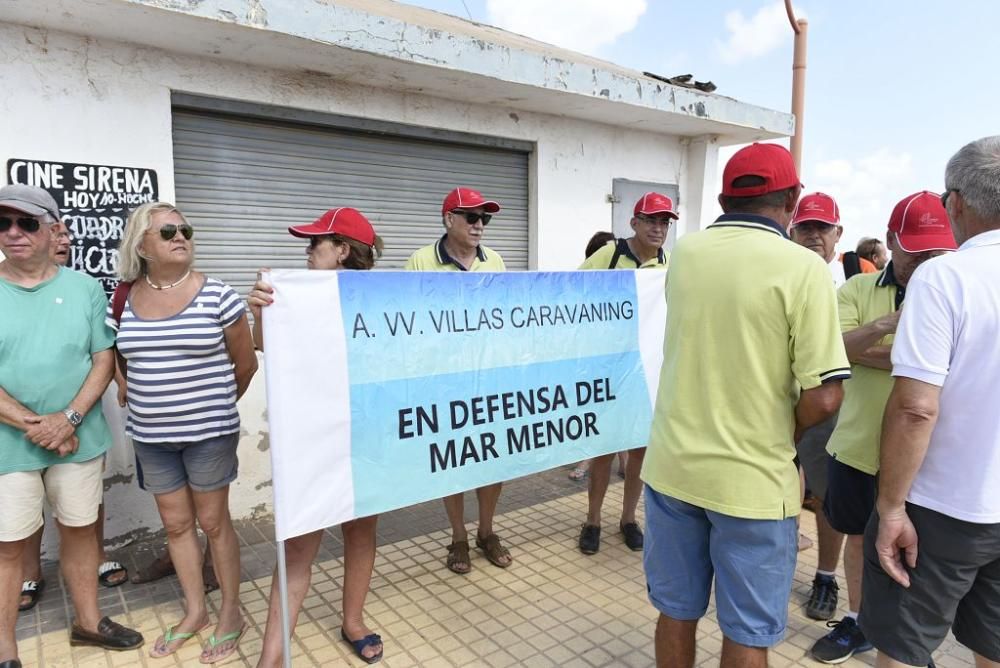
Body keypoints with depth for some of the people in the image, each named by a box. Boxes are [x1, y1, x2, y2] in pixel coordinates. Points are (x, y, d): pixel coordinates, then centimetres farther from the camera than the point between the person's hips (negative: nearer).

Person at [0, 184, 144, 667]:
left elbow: (104, 360, -1)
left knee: (79, 529, 15)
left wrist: (68, 419, -13)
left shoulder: (84, 288, 1)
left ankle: (88, 622, 33)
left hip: (79, 439, 2)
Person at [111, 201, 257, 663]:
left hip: (208, 432, -4)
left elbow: (245, 365, -2)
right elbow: (123, 365, 15)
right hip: (150, 436, 4)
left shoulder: (217, 296, -11)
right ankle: (195, 612, 33)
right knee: (176, 524, 15)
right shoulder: (123, 302, 0)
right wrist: (152, 402, 12)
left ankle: (231, 614, 24)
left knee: (212, 521, 6)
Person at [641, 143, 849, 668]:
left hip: (673, 466, 4)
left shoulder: (683, 253, 1)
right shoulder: (803, 268, -13)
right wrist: (782, 436, 2)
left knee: (676, 612, 20)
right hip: (753, 478, -4)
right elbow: (823, 396, -16)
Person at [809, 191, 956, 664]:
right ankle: (857, 621, 39)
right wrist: (887, 324, -28)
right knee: (859, 536, 18)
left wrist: (862, 350, -19)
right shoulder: (858, 289, 0)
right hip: (858, 446, 1)